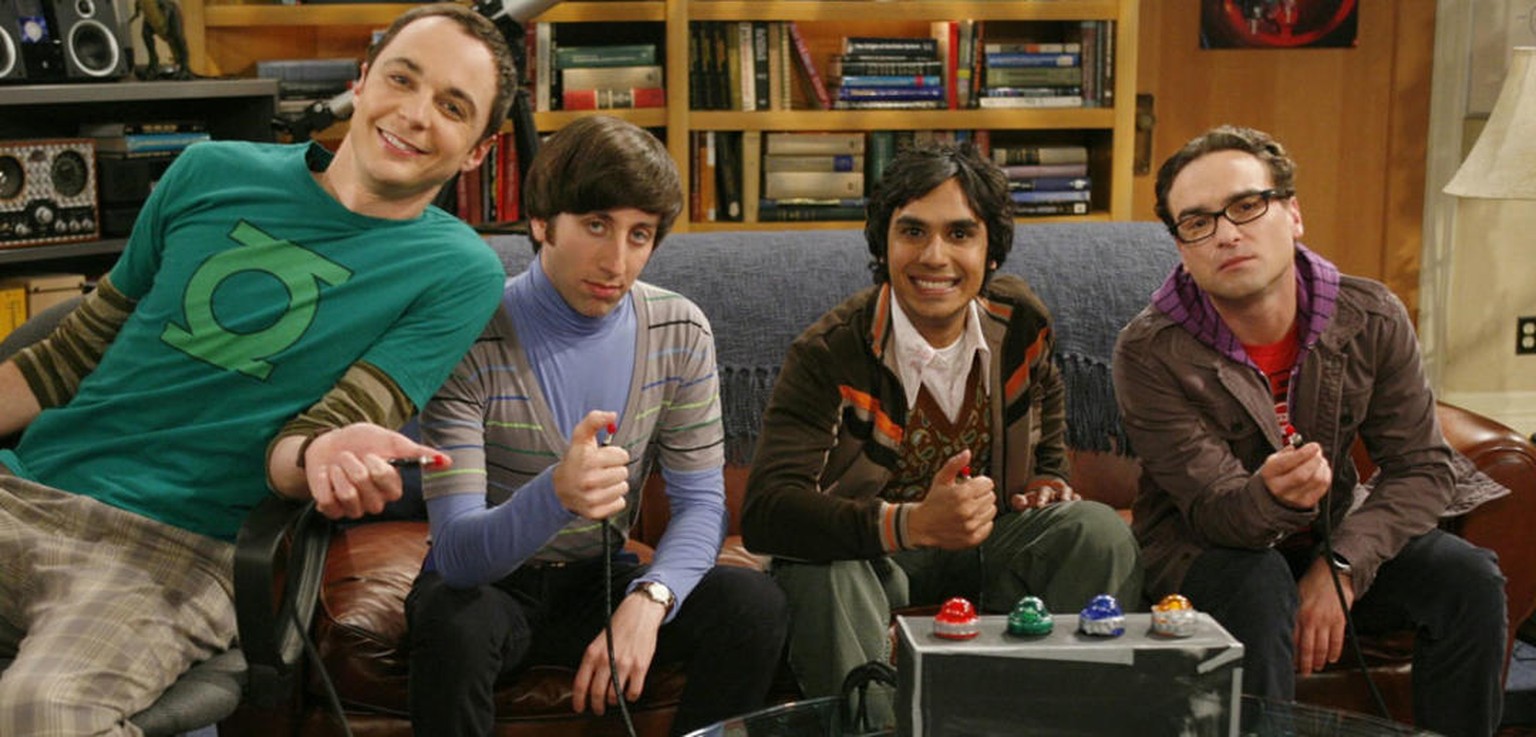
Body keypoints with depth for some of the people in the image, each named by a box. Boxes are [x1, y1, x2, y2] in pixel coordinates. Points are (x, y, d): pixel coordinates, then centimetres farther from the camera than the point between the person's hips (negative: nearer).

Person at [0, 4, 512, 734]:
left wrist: (322, 455, -28)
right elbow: (79, 351, 17)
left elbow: (317, 435, -5)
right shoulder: (211, 173, 10)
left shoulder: (459, 273, -1)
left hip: (174, 543, -4)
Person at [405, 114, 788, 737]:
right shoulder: (470, 341, -20)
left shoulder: (681, 333, -7)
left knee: (754, 604, -21)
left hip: (599, 580, 3)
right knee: (453, 622, -37)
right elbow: (457, 552, -26)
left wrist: (648, 600, -27)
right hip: (488, 583, -3)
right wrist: (556, 494, -49)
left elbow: (701, 502, -6)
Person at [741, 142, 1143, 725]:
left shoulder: (1021, 322, -7)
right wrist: (910, 524, -46)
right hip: (870, 549, -3)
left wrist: (1047, 478, 1)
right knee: (820, 577, -37)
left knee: (1098, 532, -22)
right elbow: (765, 511, -34)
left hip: (990, 536, 4)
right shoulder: (830, 353, -22)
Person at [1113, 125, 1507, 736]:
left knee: (1469, 577, -18)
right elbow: (1215, 509, -23)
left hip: (1330, 540, 4)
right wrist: (1271, 495, -48)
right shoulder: (1150, 353, -21)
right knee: (1260, 585, -35)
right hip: (1201, 549, -4)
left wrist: (1341, 568, -24)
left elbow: (1421, 468, -8)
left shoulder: (1371, 319, -11)